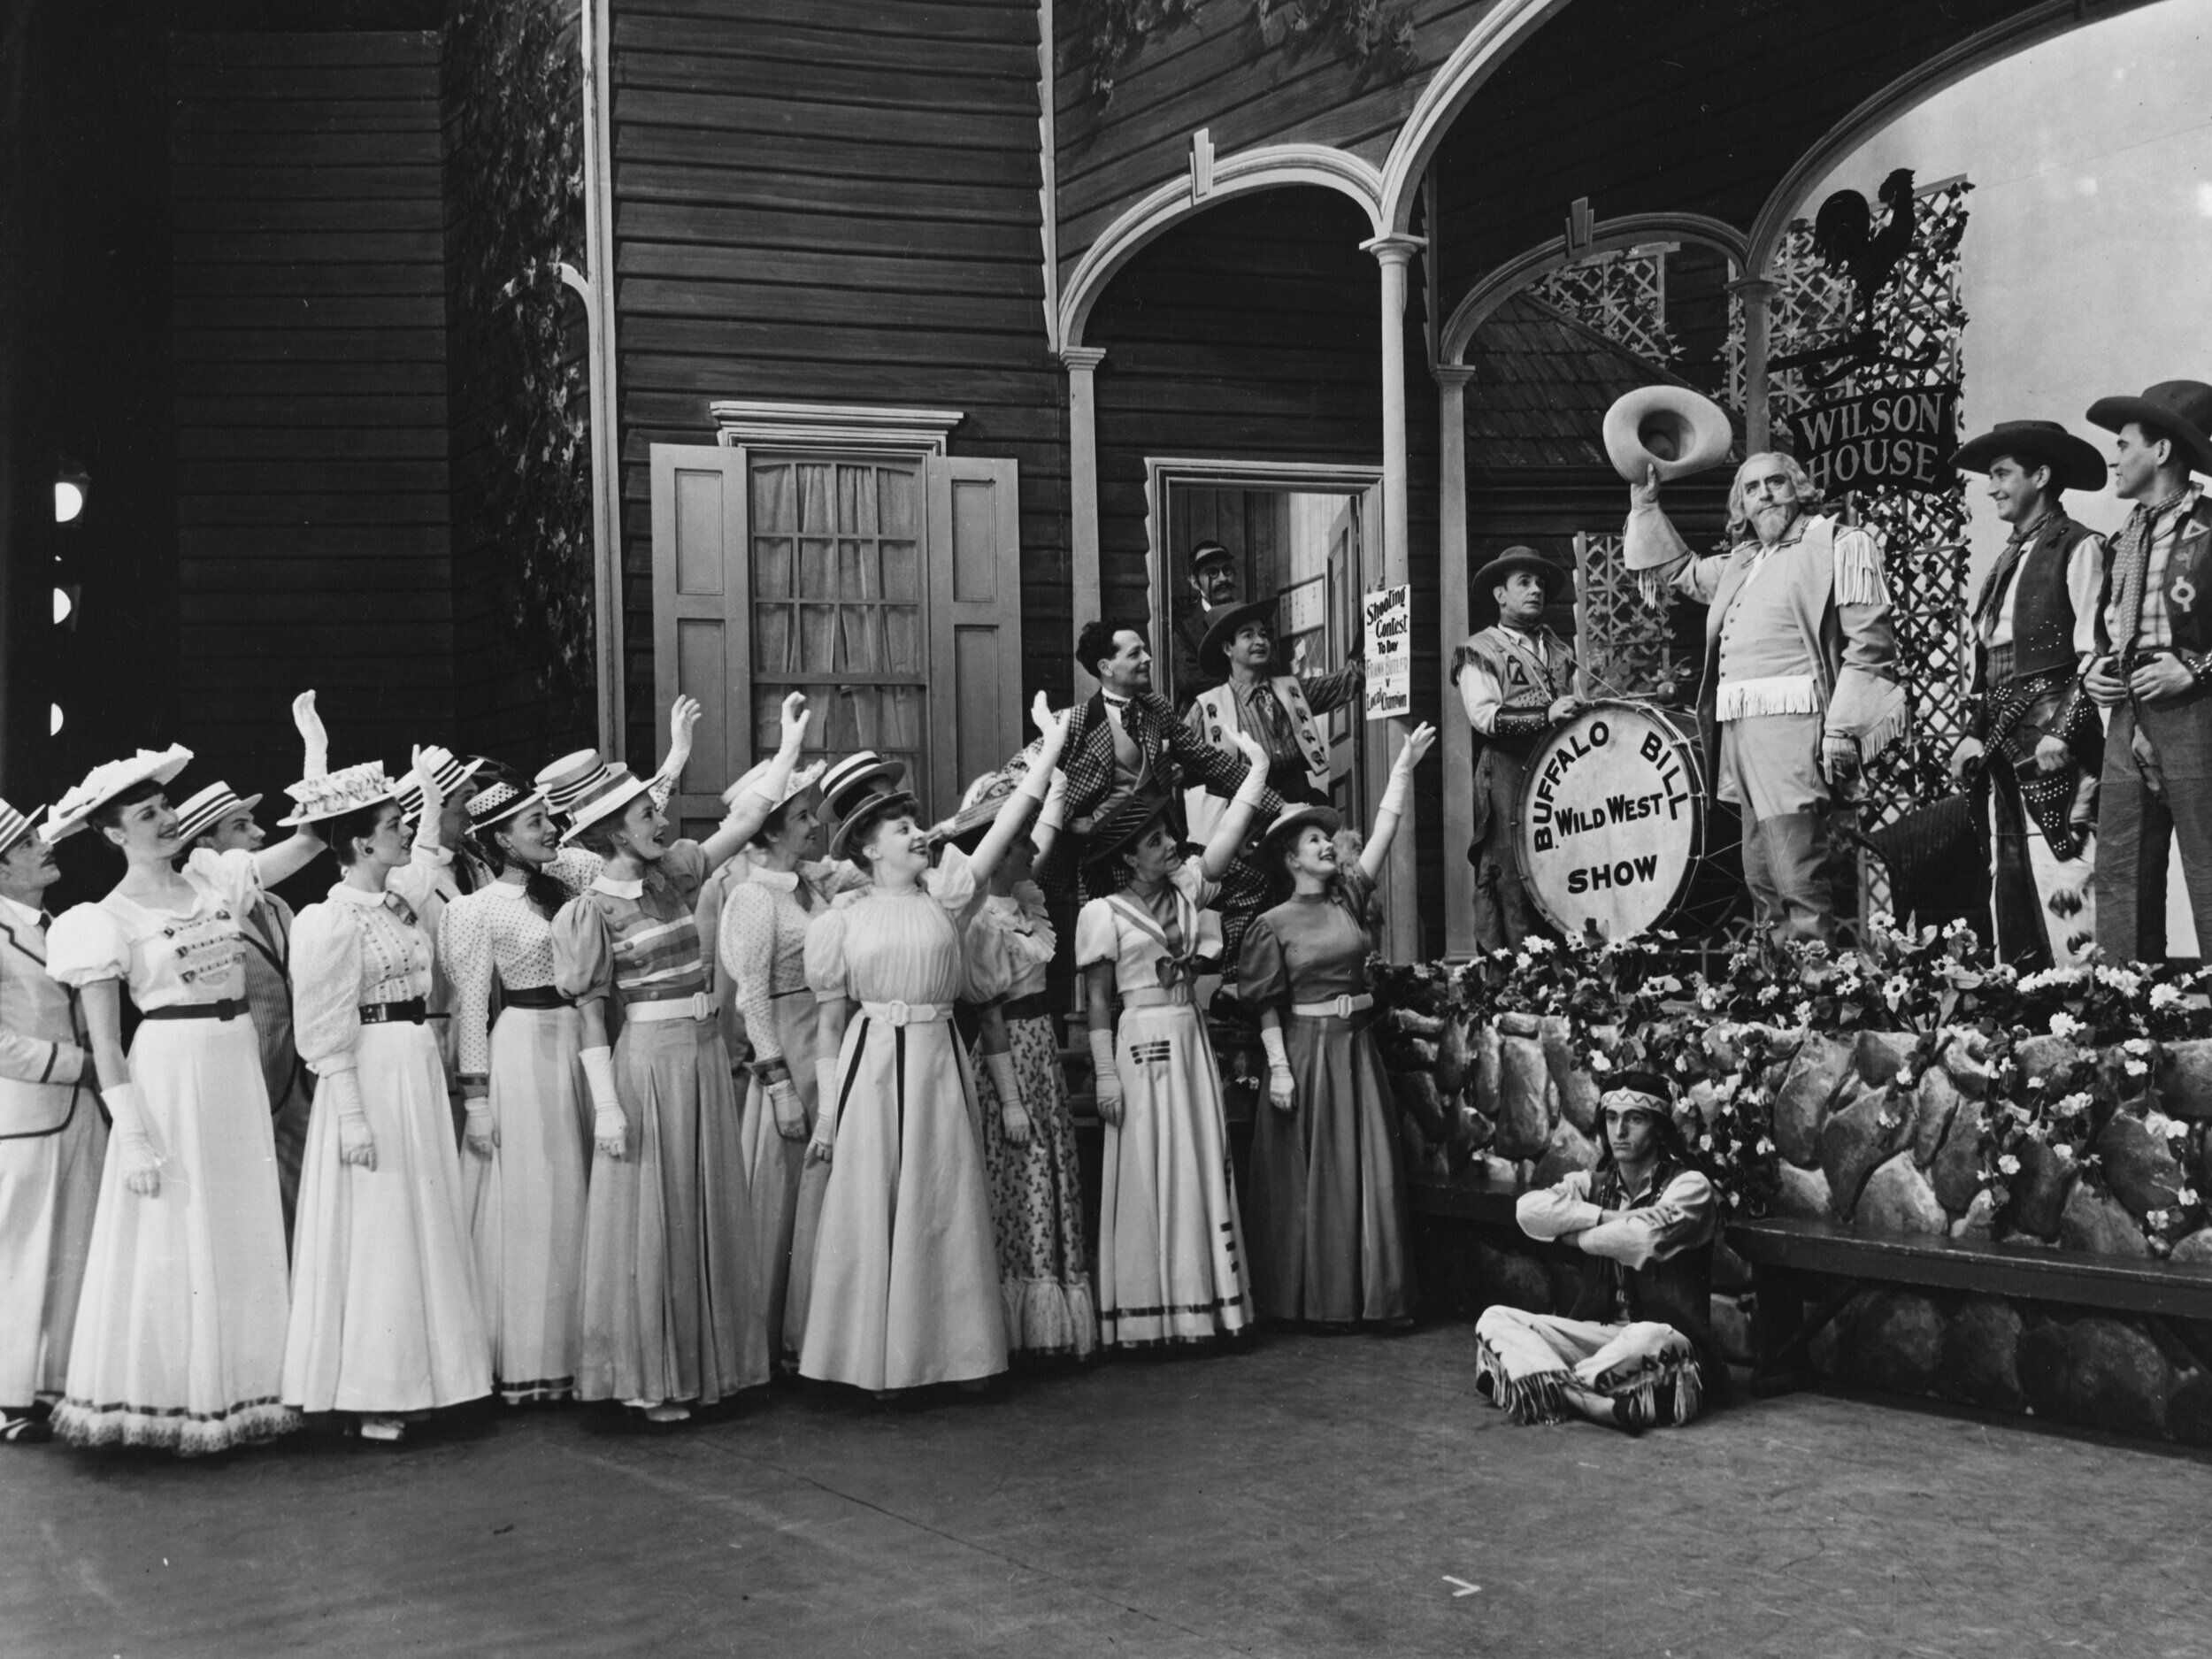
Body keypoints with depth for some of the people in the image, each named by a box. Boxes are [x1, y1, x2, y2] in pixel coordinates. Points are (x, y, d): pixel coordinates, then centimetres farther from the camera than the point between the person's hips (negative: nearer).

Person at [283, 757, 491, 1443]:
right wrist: (351, 1114, -20)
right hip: (370, 1077, -9)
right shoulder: (332, 920, -15)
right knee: (372, 1232, -2)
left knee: (419, 1226, 12)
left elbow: (429, 855, 34)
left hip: (418, 1072, 9)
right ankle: (366, 1394, 6)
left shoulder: (396, 901, 9)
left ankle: (405, 1377, 21)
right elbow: (327, 1031, -17)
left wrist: (431, 792, 36)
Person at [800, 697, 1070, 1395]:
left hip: (938, 1064, 2)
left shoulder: (943, 896, 7)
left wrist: (1051, 747, -8)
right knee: (873, 1215, 1)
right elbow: (828, 1023, 5)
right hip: (870, 1067, -2)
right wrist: (827, 1109, 0)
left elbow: (1004, 828, -2)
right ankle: (879, 1359, 10)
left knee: (948, 1210, 4)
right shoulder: (845, 918, 3)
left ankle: (956, 1350, 13)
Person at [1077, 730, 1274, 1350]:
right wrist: (1105, 1074, -11)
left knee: (1203, 1166, 7)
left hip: (1192, 1042, 6)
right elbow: (1097, 1004, -5)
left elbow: (1224, 840, 1)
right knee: (1146, 1174, -3)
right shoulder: (1104, 913, -5)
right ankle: (1149, 1312, 3)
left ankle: (1202, 1297, 13)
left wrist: (1257, 770, -4)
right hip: (1141, 1047, -6)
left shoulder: (1184, 890, 10)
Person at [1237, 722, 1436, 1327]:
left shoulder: (1348, 898, 9)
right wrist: (1278, 1067, -13)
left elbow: (1383, 835, 4)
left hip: (1356, 1049, 4)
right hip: (1305, 1048, -4)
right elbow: (1266, 1006, -5)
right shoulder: (1275, 924, -3)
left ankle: (1377, 1294, 7)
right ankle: (1315, 1298, 7)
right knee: (1310, 1176, 0)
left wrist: (1402, 771, -1)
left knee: (1369, 1170, 2)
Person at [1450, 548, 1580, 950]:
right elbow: (1483, 715, -10)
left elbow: (1576, 710, 27)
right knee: (1510, 880, -9)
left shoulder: (1559, 650, 23)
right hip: (1509, 777, -5)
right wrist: (1546, 715, -20)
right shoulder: (1481, 651, 4)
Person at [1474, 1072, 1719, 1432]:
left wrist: (1573, 1235, -5)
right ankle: (1594, 1400, -33)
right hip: (1597, 1332, 6)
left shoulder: (1688, 1186, -2)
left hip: (1664, 1333, -5)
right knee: (1494, 1319, -11)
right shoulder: (1593, 1184, 12)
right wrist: (1608, 1217, -17)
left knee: (1645, 1341, -40)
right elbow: (1529, 1209, -7)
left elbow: (1644, 1239, -21)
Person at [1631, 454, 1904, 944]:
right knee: (1762, 880, 9)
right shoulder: (1741, 563, 22)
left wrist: (1843, 726, -16)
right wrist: (1646, 507, 31)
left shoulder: (1838, 546, 0)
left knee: (1800, 882, -14)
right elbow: (1680, 572, 40)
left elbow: (1870, 642, -8)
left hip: (1792, 722, -8)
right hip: (1739, 729, 8)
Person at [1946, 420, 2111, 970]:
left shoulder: (2078, 548, -4)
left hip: (2054, 742, -8)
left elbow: (2094, 651, -11)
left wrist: (2063, 734, -18)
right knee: (2008, 885, 7)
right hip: (2005, 748, 8)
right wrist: (1975, 734, 11)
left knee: (2062, 878, -12)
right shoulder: (2008, 561, 20)